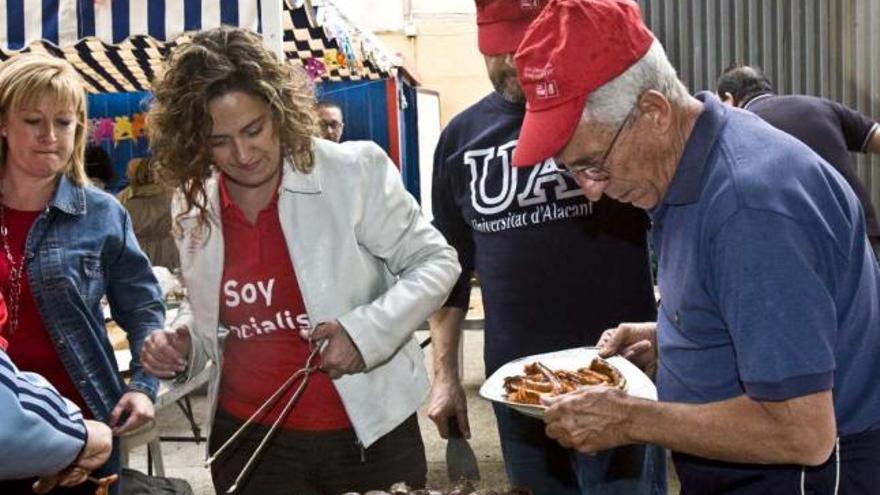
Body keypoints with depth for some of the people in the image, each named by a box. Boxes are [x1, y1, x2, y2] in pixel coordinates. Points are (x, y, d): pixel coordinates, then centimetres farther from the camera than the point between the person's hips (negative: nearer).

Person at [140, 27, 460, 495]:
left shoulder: (354, 170, -13)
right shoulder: (193, 207, 2)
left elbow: (434, 262, -6)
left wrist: (369, 329, -20)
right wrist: (181, 340, -4)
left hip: (368, 434, -3)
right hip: (247, 441, 3)